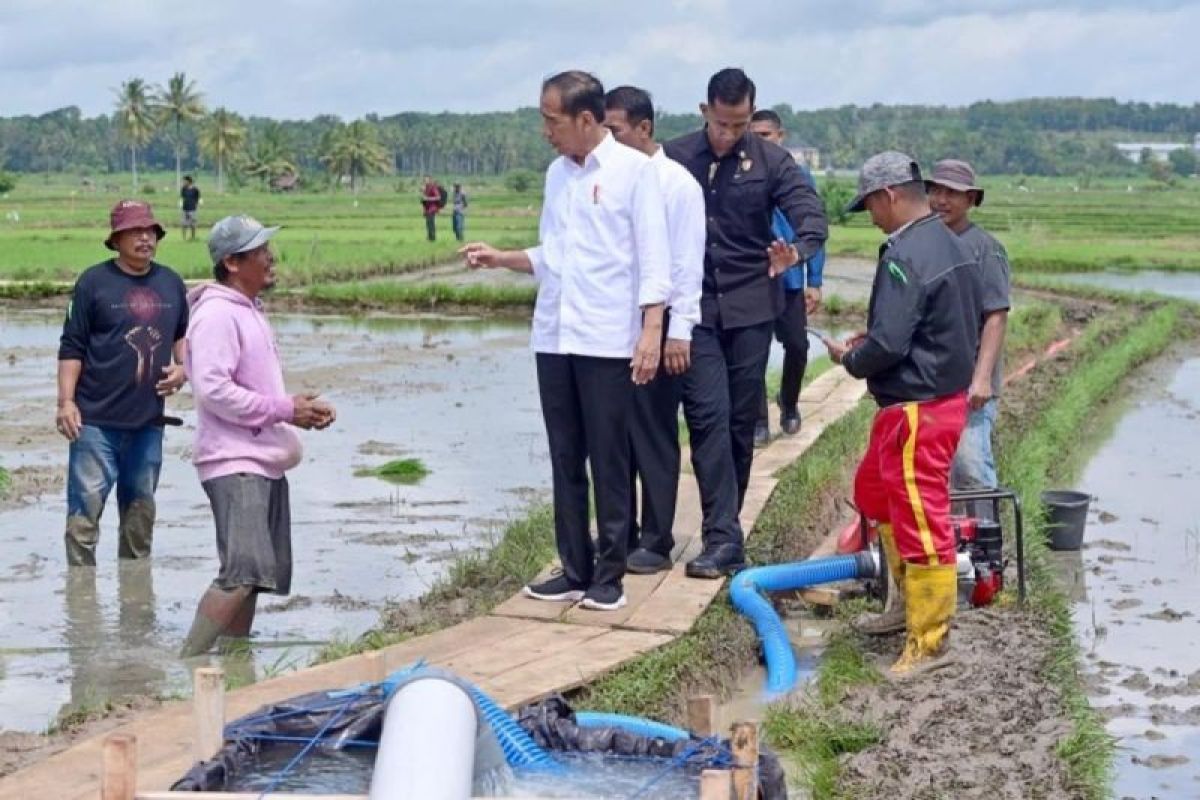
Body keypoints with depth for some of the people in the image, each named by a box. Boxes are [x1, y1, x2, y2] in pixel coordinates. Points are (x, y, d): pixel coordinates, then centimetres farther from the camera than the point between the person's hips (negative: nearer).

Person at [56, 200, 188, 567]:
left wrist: (182, 368, 4)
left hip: (149, 420, 5)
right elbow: (72, 347, -5)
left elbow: (183, 334, 23)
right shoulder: (94, 282, -5)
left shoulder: (171, 283, 9)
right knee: (86, 508, -6)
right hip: (96, 420, -5)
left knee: (141, 508, 15)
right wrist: (66, 402, -11)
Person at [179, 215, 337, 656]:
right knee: (244, 573, -19)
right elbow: (212, 388, -22)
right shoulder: (216, 314, -13)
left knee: (259, 575, 11)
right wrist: (284, 410, -17)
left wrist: (302, 408, 9)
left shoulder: (250, 311, 18)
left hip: (265, 462, 10)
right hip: (234, 463, -10)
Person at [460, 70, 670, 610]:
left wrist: (651, 331, -14)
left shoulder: (634, 169, -5)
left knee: (608, 462, 1)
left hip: (608, 340, -6)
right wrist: (501, 258, 7)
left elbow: (653, 258, -8)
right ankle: (575, 569, 17)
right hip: (554, 338, 6)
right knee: (565, 461, 9)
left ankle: (609, 575, 9)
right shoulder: (557, 173, 12)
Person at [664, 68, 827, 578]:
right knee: (708, 416, -10)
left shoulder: (770, 161, 1)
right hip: (695, 307, -1)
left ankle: (724, 529, 20)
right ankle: (724, 539, -12)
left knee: (742, 420, 6)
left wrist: (799, 249, -31)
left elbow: (811, 212, -9)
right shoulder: (674, 158, 1)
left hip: (750, 307, 1)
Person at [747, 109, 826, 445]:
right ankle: (759, 421, 12)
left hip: (790, 278, 1)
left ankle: (789, 404, 31)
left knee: (797, 346, 4)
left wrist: (814, 282, -2)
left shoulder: (799, 175, 0)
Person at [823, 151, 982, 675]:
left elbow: (887, 345, -25)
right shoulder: (954, 245, 9)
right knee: (874, 491, 25)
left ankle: (930, 642, 7)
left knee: (922, 521, -2)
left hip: (917, 409, -10)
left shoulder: (905, 256, -21)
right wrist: (870, 339, 14)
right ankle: (912, 601, 34)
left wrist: (849, 359, -4)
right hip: (947, 393, 10)